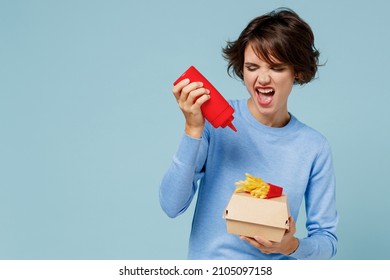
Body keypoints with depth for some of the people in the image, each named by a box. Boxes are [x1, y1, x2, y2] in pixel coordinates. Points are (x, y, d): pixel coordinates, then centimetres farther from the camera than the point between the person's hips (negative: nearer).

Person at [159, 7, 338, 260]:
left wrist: (292, 246, -16)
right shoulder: (215, 119, -6)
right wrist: (193, 130, -19)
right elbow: (172, 206, -11)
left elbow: (327, 241, 3)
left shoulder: (315, 147, -3)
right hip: (208, 264, 0)